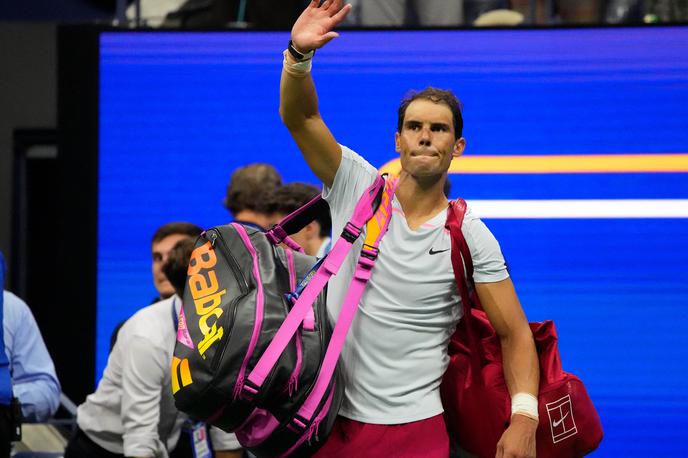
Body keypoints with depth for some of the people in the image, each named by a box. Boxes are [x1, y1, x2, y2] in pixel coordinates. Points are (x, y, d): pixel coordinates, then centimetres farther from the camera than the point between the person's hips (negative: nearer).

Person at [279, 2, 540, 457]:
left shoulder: (471, 237, -3)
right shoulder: (356, 185, 2)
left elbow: (514, 332, -3)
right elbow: (299, 117, -9)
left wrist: (524, 417, -18)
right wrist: (299, 53, -28)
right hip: (330, 418, 2)